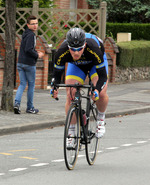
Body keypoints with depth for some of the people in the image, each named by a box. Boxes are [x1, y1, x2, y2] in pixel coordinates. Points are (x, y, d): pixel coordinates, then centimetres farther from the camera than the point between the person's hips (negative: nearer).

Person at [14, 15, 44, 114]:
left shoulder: (25, 34, 13)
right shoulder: (31, 35, -15)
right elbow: (28, 50, -23)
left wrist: (36, 52, 13)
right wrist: (37, 55, -10)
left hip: (20, 63, 8)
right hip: (29, 64, -8)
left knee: (22, 84, 8)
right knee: (31, 85, 5)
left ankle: (17, 103, -11)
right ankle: (30, 107, 12)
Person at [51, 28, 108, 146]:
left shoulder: (93, 49, -42)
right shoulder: (62, 52, -36)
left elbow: (103, 75, -36)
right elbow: (57, 73, -21)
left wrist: (97, 90, -54)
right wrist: (54, 87, -41)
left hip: (95, 62, -2)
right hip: (75, 65, 2)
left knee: (101, 94, -23)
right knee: (70, 96, -14)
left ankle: (101, 119, 5)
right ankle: (71, 131, 1)